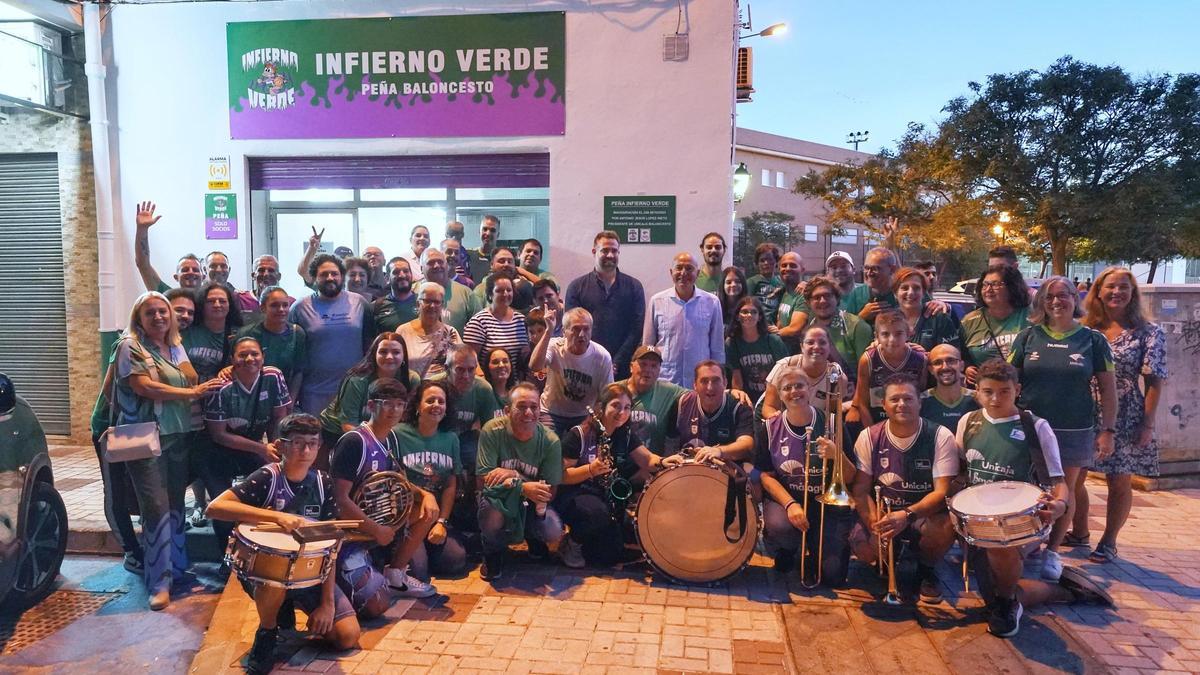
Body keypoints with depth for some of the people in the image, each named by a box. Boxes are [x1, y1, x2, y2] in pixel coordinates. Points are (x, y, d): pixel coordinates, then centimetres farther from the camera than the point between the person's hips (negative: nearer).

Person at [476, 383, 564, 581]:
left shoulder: (550, 441, -14)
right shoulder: (492, 431, -19)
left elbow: (550, 492, -12)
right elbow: (482, 481, -21)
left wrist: (512, 475, -28)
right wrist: (523, 487, -37)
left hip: (532, 505, 2)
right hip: (499, 499, -1)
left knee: (554, 533, -27)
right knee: (491, 509, -37)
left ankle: (533, 539, 14)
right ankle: (493, 553, 0)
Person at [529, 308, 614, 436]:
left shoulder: (602, 357, -16)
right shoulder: (554, 347, -18)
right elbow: (534, 366, -39)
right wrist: (549, 331, -39)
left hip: (583, 416, 2)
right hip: (551, 413, -1)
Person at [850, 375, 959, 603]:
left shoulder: (941, 437, -12)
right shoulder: (869, 437, -7)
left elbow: (942, 492, -18)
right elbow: (860, 489, -8)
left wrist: (907, 515, -35)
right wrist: (876, 520, -28)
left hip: (925, 514, -1)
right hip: (883, 512, 1)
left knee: (946, 528, -35)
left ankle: (926, 570, 2)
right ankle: (888, 563, 13)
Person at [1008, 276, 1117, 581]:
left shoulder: (1093, 340, 0)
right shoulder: (1028, 337, 1)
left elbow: (1108, 389, 1)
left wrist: (1108, 430, -4)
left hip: (1075, 431, 0)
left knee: (1065, 490, 9)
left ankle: (1053, 551, 23)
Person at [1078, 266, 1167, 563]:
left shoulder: (1149, 333, -3)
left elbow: (1155, 381, -5)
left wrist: (1147, 423, -10)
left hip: (1123, 418, -3)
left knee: (1119, 481, 7)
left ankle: (1108, 542, 22)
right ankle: (1079, 532, 27)